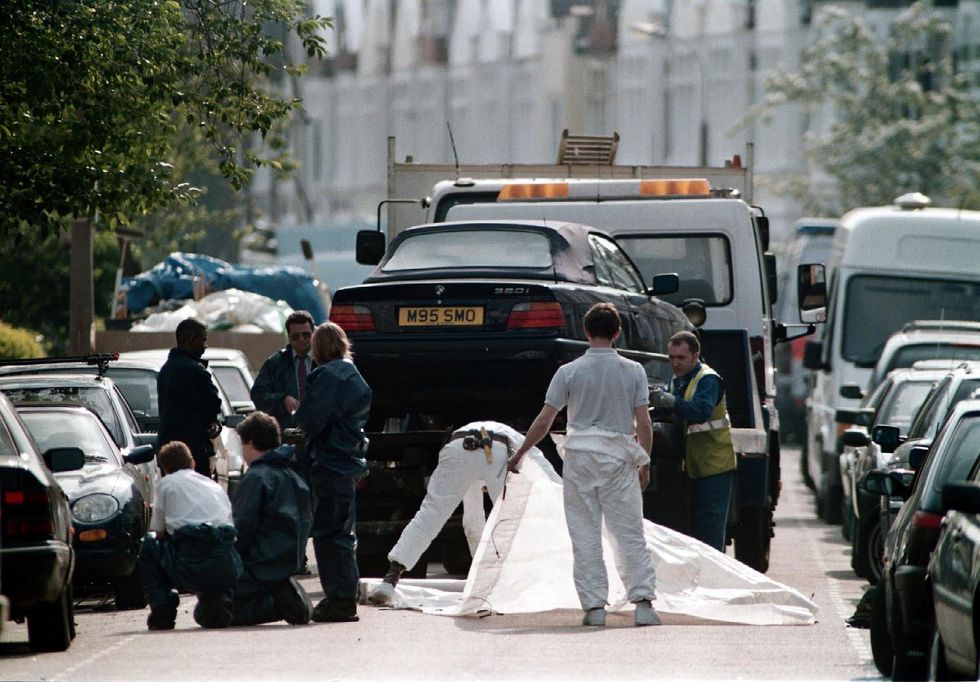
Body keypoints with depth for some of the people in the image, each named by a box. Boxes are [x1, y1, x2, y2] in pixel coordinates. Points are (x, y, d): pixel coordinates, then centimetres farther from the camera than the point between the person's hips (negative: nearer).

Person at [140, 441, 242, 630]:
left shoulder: (167, 483, 17)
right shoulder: (215, 487, 28)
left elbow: (159, 534, 21)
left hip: (189, 568, -3)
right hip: (227, 570, 3)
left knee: (149, 545, 26)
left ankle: (162, 611, 13)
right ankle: (219, 599, 9)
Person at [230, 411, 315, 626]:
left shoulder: (256, 477, -12)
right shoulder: (293, 477, 15)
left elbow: (242, 527, -17)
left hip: (263, 566, -9)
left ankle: (278, 602, -16)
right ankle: (282, 596, 1)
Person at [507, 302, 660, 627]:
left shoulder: (569, 372, -2)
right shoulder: (633, 371, 0)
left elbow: (543, 421, -2)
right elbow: (643, 423, -1)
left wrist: (519, 454, 10)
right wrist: (644, 462, 12)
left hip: (580, 454, 0)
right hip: (619, 456, 0)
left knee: (585, 536, 4)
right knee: (629, 533, 3)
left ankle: (594, 605, 1)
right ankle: (643, 602, -5)